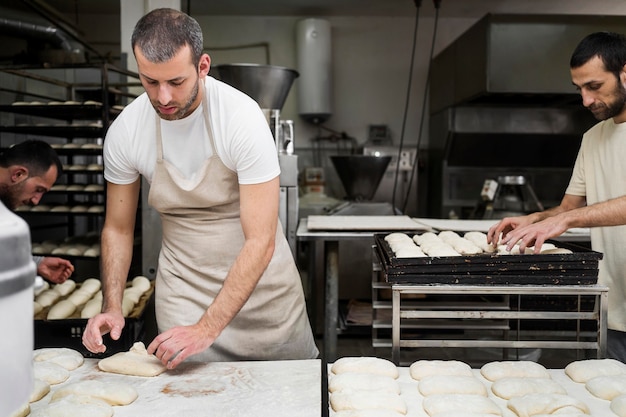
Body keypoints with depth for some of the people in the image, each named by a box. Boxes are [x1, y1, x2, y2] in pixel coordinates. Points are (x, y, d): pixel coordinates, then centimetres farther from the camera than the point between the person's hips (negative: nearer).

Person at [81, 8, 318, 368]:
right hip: (184, 284, 2)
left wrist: (206, 329, -30)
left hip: (259, 276, -1)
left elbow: (261, 241, -26)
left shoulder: (242, 118, -24)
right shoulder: (124, 132, -13)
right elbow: (118, 228, 2)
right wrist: (112, 307, -11)